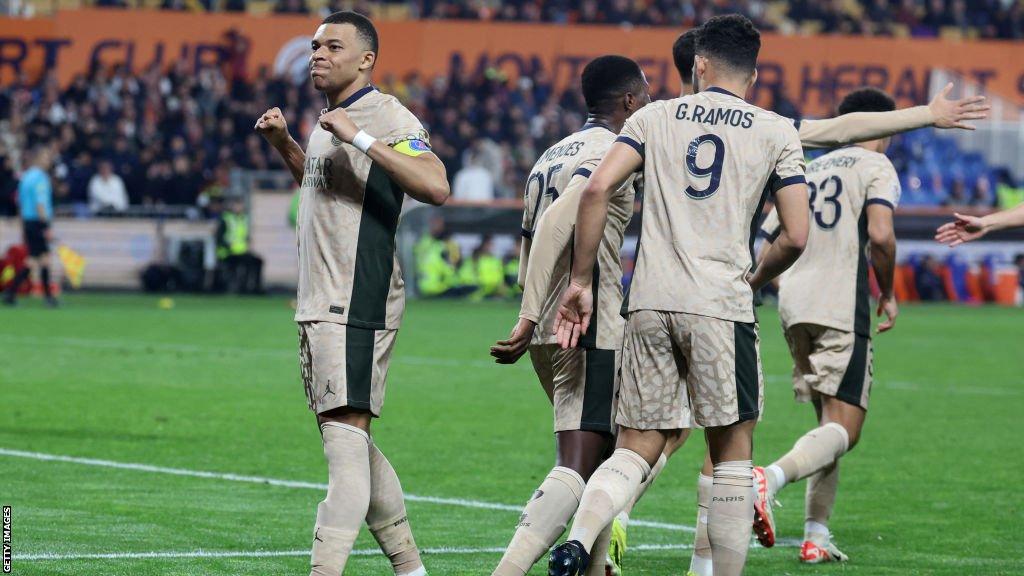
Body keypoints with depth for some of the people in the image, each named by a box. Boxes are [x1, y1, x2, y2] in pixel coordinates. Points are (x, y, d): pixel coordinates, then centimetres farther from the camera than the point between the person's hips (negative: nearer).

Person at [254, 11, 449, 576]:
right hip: (318, 305, 10)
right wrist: (283, 142, 21)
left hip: (358, 302, -10)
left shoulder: (386, 117, -11)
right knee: (348, 442, 13)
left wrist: (359, 138, -27)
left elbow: (435, 186, -26)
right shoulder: (327, 121, 18)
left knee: (346, 431, -16)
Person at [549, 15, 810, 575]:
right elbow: (795, 237, 2)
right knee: (731, 455, 8)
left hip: (649, 303, 2)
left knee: (635, 450, 8)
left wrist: (580, 282, 3)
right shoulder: (777, 132, 7)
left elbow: (597, 188, -2)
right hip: (720, 306, -2)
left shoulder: (655, 117, 11)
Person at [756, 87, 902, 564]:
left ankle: (815, 537, 10)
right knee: (844, 429, -10)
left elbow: (767, 255, 18)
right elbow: (880, 235, -15)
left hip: (794, 310, 7)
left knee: (830, 423, 17)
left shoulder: (805, 172, 22)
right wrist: (888, 294, -1)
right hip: (842, 310, -7)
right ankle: (772, 477, -37)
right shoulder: (876, 166, 3)